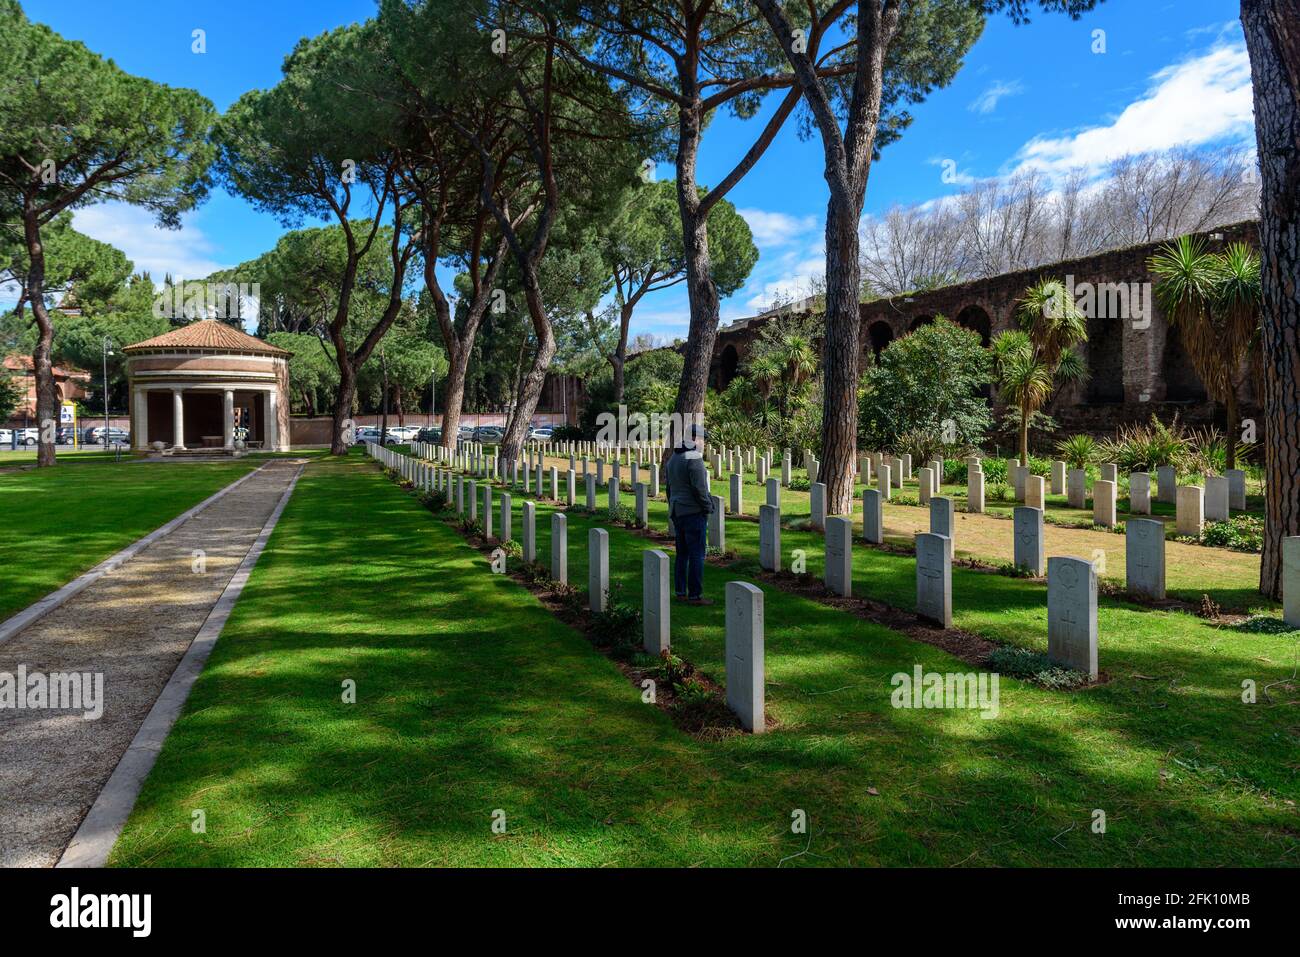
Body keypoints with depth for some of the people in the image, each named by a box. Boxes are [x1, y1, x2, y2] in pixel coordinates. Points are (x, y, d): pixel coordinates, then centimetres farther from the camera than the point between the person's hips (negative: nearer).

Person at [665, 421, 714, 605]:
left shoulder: (673, 459, 13)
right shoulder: (694, 459, -15)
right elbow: (699, 489, -19)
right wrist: (708, 507, -7)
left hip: (678, 512, 9)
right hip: (694, 513, -9)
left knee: (682, 553, 14)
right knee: (697, 555, -3)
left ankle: (680, 592, 18)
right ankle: (695, 595, -1)